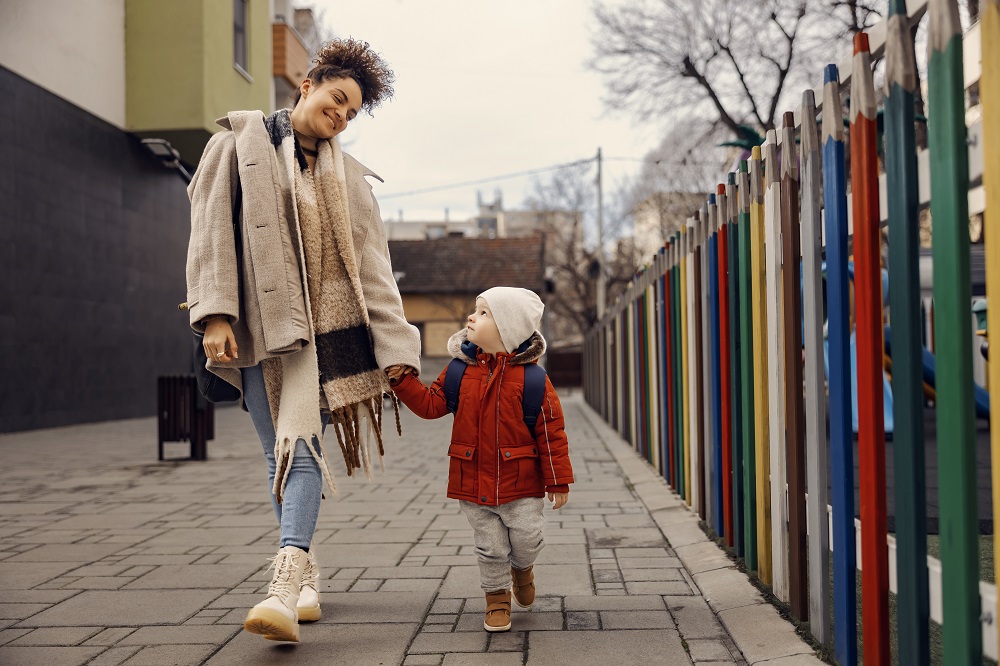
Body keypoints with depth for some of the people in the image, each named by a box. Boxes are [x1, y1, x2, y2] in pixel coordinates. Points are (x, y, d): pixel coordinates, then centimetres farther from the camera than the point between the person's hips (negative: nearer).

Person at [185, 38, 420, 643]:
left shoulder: (349, 177, 12)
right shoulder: (239, 145, 7)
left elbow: (373, 268, 7)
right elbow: (212, 229, -1)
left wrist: (396, 349, -1)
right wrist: (214, 313, -13)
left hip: (322, 325, 0)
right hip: (257, 325, 0)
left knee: (300, 443, -15)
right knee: (279, 453, 5)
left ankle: (286, 587, -21)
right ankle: (308, 575, 17)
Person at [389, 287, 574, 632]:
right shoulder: (460, 371, 1)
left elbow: (551, 430, -7)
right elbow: (431, 404, 6)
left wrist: (559, 481, -7)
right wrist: (402, 379, -6)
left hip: (521, 485, -2)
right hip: (473, 484, 3)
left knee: (527, 541, 4)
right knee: (490, 547, 10)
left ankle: (522, 568, 39)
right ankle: (497, 598, 32)